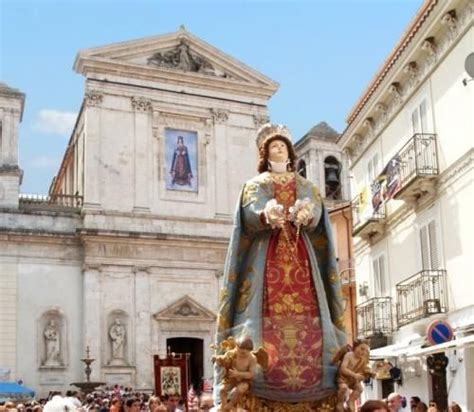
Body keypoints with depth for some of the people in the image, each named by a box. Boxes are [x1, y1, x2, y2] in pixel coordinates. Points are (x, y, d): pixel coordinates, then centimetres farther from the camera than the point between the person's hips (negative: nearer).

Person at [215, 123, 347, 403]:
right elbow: (251, 212, -7)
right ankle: (263, 382, -16)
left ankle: (306, 375, -11)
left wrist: (303, 213, -27)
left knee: (304, 313, -9)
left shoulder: (306, 186, 20)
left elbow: (315, 212, -1)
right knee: (270, 313, -14)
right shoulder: (256, 185, 14)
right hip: (267, 255, -2)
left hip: (301, 255, 2)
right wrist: (267, 214, -32)